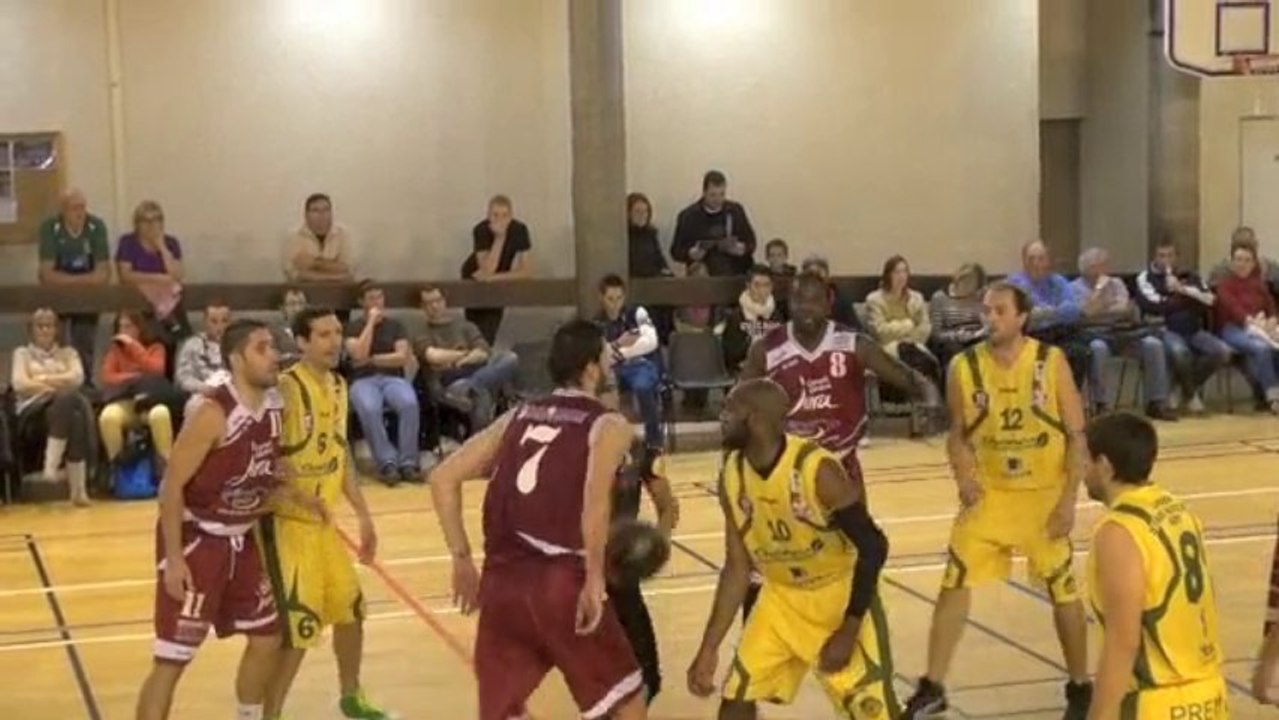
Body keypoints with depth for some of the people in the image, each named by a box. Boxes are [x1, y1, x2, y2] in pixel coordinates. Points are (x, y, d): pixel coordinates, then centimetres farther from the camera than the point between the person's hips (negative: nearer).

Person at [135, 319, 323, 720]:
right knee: (173, 657, -7)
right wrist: (174, 559, -23)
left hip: (241, 539, 8)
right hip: (196, 540, -8)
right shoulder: (214, 415, -23)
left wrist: (294, 498, 0)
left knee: (267, 637, 17)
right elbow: (172, 486, -21)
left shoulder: (273, 411, 0)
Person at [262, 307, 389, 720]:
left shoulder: (338, 385, 8)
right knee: (298, 627, -8)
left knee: (350, 608, 20)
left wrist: (363, 515, 17)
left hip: (324, 519, 9)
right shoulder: (285, 388, -19)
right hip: (287, 521, -9)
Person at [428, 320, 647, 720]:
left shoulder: (518, 416, 17)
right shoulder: (609, 425, 2)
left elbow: (443, 478, 11)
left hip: (501, 581, 5)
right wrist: (595, 579, -15)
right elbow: (595, 495, -19)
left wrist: (462, 560, 14)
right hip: (562, 582, -5)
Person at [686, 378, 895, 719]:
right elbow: (737, 569, -1)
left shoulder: (816, 469, -29)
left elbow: (873, 548, -24)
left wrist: (847, 632, -23)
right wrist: (709, 648, -5)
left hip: (841, 595, -6)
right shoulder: (732, 477, -10)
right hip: (783, 597, 6)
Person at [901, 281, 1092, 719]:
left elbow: (1077, 435, -7)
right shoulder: (964, 368, -8)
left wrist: (1069, 499, -13)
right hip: (988, 494, 1)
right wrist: (963, 475, -14)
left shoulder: (1052, 363, -12)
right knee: (955, 584, -3)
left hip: (1044, 495, -1)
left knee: (1064, 592, 6)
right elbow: (958, 434, 5)